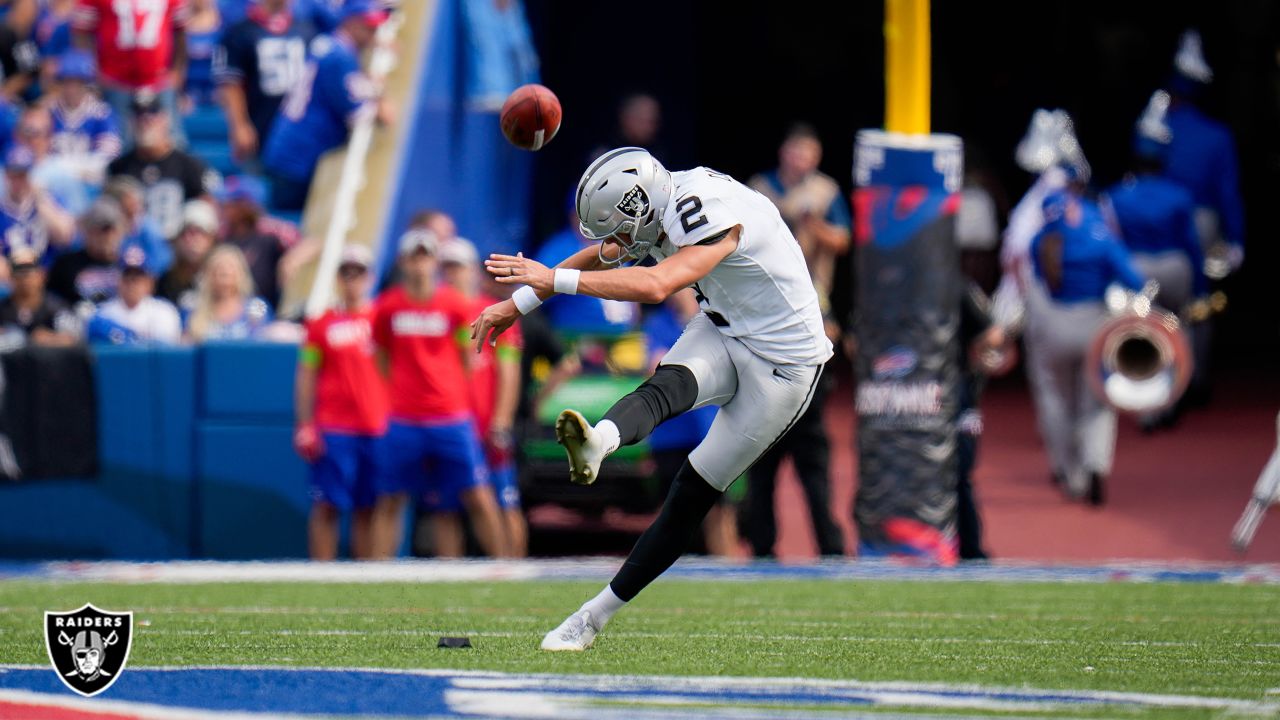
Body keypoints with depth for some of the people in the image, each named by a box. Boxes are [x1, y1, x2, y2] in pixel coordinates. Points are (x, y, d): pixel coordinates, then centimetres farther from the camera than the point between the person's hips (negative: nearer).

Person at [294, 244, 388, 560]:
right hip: (333, 430, -2)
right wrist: (304, 425, -1)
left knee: (368, 509, 3)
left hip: (377, 428, 2)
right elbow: (306, 376, 7)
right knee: (327, 506, -4)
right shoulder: (321, 324, 6)